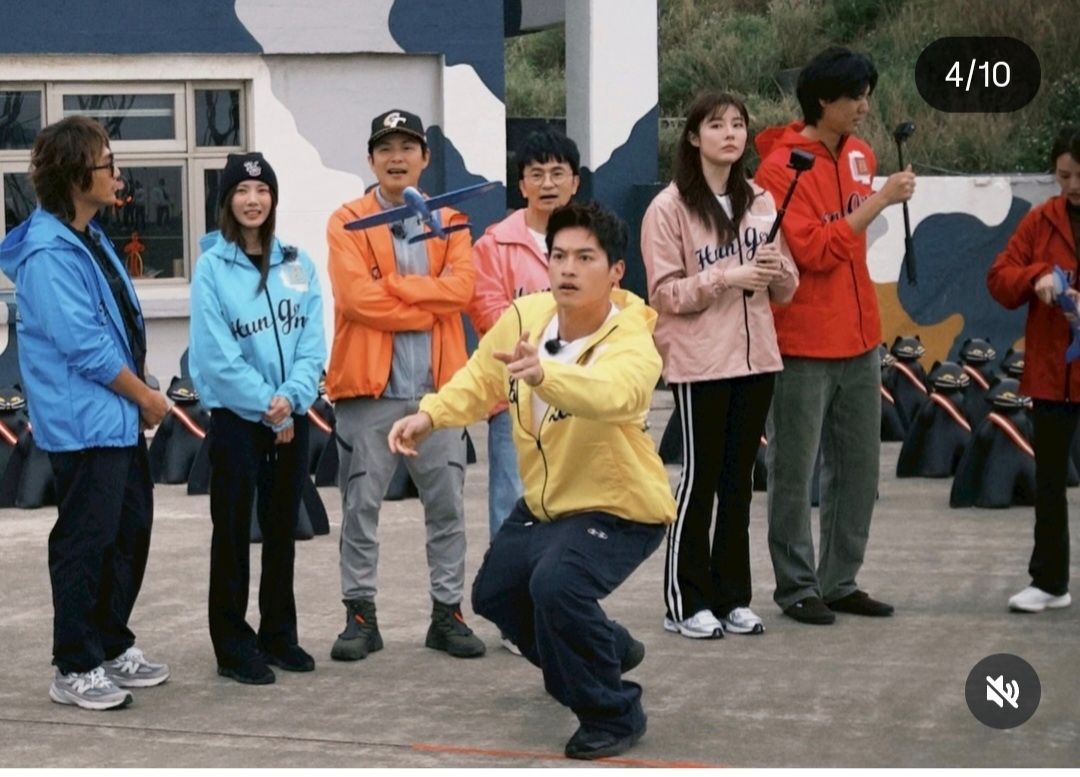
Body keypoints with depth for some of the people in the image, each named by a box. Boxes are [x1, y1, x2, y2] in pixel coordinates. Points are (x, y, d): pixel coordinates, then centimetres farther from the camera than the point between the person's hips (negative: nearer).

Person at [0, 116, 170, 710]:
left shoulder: (91, 239, 12)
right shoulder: (48, 254, -18)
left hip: (120, 418, 10)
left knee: (130, 533, 16)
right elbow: (82, 344, -20)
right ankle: (76, 669, 7)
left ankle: (112, 648, 28)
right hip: (84, 423, -10)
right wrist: (148, 396, -10)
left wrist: (141, 399, 8)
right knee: (86, 543, -3)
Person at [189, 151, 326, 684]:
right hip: (236, 417, -4)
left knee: (282, 530, 12)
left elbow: (313, 344, 0)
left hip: (292, 418, 4)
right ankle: (233, 645, 8)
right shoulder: (212, 267, -7)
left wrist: (291, 398, -15)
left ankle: (279, 635, 23)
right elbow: (217, 355, -12)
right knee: (234, 532, 2)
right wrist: (267, 408, -15)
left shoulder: (298, 265, 5)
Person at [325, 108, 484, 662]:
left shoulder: (449, 221, 11)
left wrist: (390, 285, -12)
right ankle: (360, 615, 11)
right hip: (368, 386, -3)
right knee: (361, 506, 2)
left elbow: (461, 287, -6)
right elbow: (356, 296, -12)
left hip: (438, 385, 3)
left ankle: (448, 612, 16)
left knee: (447, 506, 7)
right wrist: (427, 308, -9)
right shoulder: (348, 221, 2)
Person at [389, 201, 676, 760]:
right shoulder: (525, 316, -13)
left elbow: (613, 393, -54)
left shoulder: (633, 345, -31)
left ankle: (613, 712, -6)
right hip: (545, 501, 8)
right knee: (493, 594, 17)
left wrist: (544, 373, -72)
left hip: (622, 507, -8)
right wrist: (430, 415, -14)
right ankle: (609, 650, 43)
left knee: (555, 585, -31)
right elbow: (480, 379, 3)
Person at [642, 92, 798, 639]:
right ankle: (686, 603, 7)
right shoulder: (670, 207, -6)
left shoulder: (761, 201, 10)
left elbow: (785, 291, 13)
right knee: (700, 477, -1)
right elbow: (665, 293, -11)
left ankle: (733, 597, 17)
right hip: (698, 362, -5)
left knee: (739, 479, 10)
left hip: (755, 358, 5)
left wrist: (778, 270, -9)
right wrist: (728, 276, -21)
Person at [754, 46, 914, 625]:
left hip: (859, 339, 8)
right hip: (803, 345, -7)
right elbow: (814, 251, -21)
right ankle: (796, 587, 10)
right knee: (794, 473, 1)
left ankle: (840, 582, 21)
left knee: (859, 468, 11)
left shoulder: (860, 157, 9)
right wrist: (880, 199, -21)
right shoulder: (779, 170, -14)